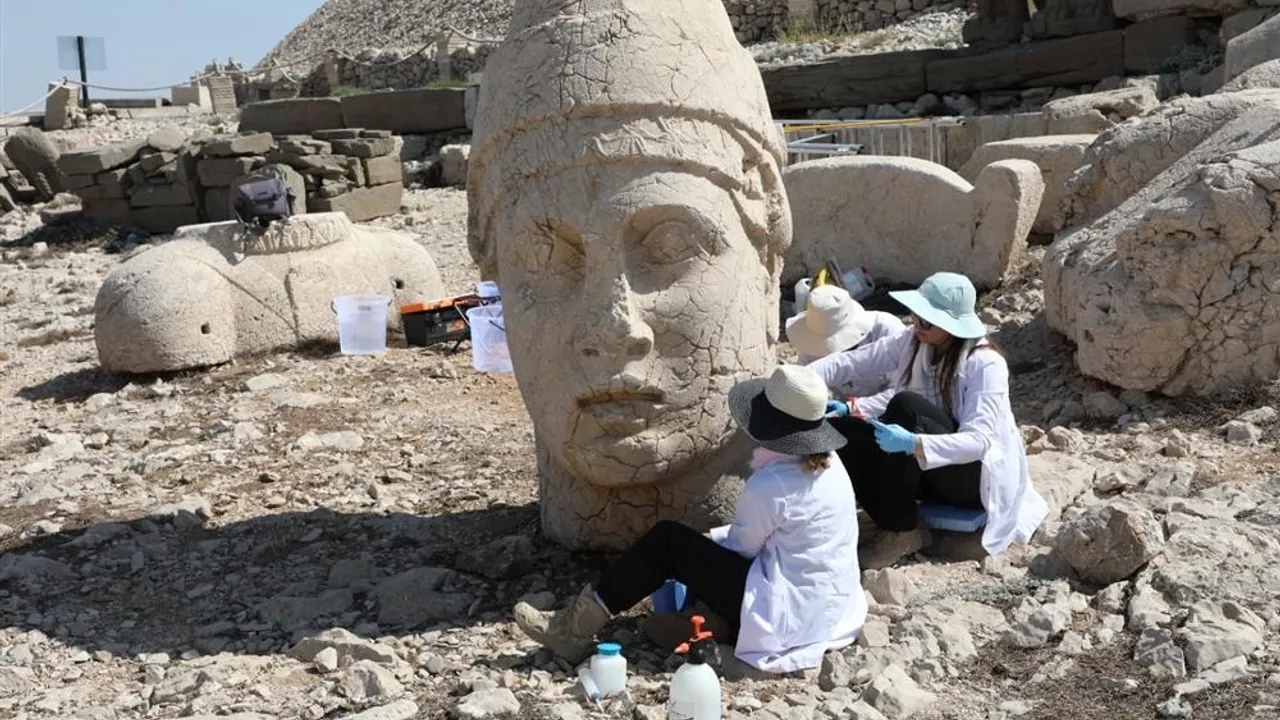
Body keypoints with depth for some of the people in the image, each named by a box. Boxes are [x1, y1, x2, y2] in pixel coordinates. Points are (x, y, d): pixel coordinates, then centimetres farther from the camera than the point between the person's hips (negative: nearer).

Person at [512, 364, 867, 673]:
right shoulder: (830, 463, 6)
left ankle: (576, 628, 2)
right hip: (834, 609, 9)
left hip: (788, 617, -9)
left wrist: (710, 540, 16)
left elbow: (741, 547, -4)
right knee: (710, 545, 19)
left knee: (667, 541, -5)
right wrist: (714, 537, 15)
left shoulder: (769, 484, -20)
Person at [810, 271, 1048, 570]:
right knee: (840, 429, -16)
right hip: (929, 470, 6)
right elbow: (852, 363, -8)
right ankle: (897, 523, -13)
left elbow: (978, 441, -30)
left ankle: (903, 532, -21)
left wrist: (913, 443, -46)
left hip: (977, 477, -6)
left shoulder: (985, 365, -22)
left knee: (906, 407, -32)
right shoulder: (912, 342, -4)